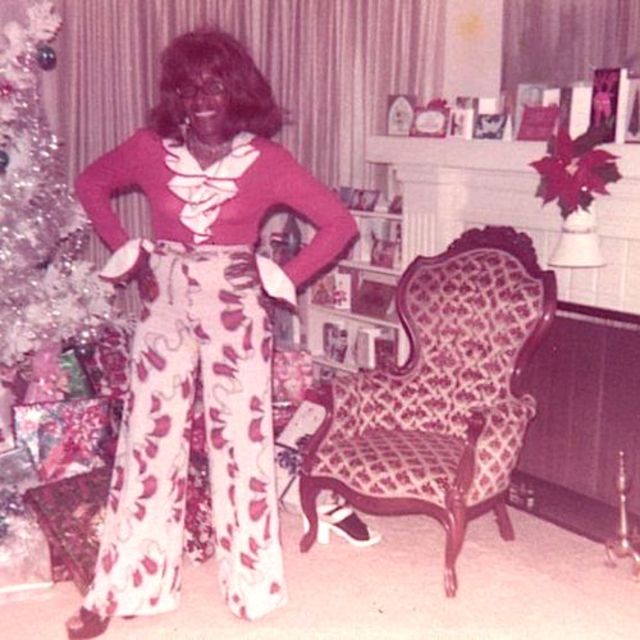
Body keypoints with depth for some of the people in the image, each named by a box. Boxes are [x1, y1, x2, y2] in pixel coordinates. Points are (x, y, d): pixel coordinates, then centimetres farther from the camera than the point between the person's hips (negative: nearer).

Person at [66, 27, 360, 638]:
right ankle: (120, 587, 20)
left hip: (234, 307, -2)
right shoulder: (150, 148, -1)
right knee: (148, 434, 7)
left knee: (240, 437, 5)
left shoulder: (265, 160, -6)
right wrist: (124, 250, 7)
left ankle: (250, 583, 23)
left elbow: (339, 223, -2)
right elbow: (91, 183, 17)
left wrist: (284, 277, -6)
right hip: (164, 301, 2)